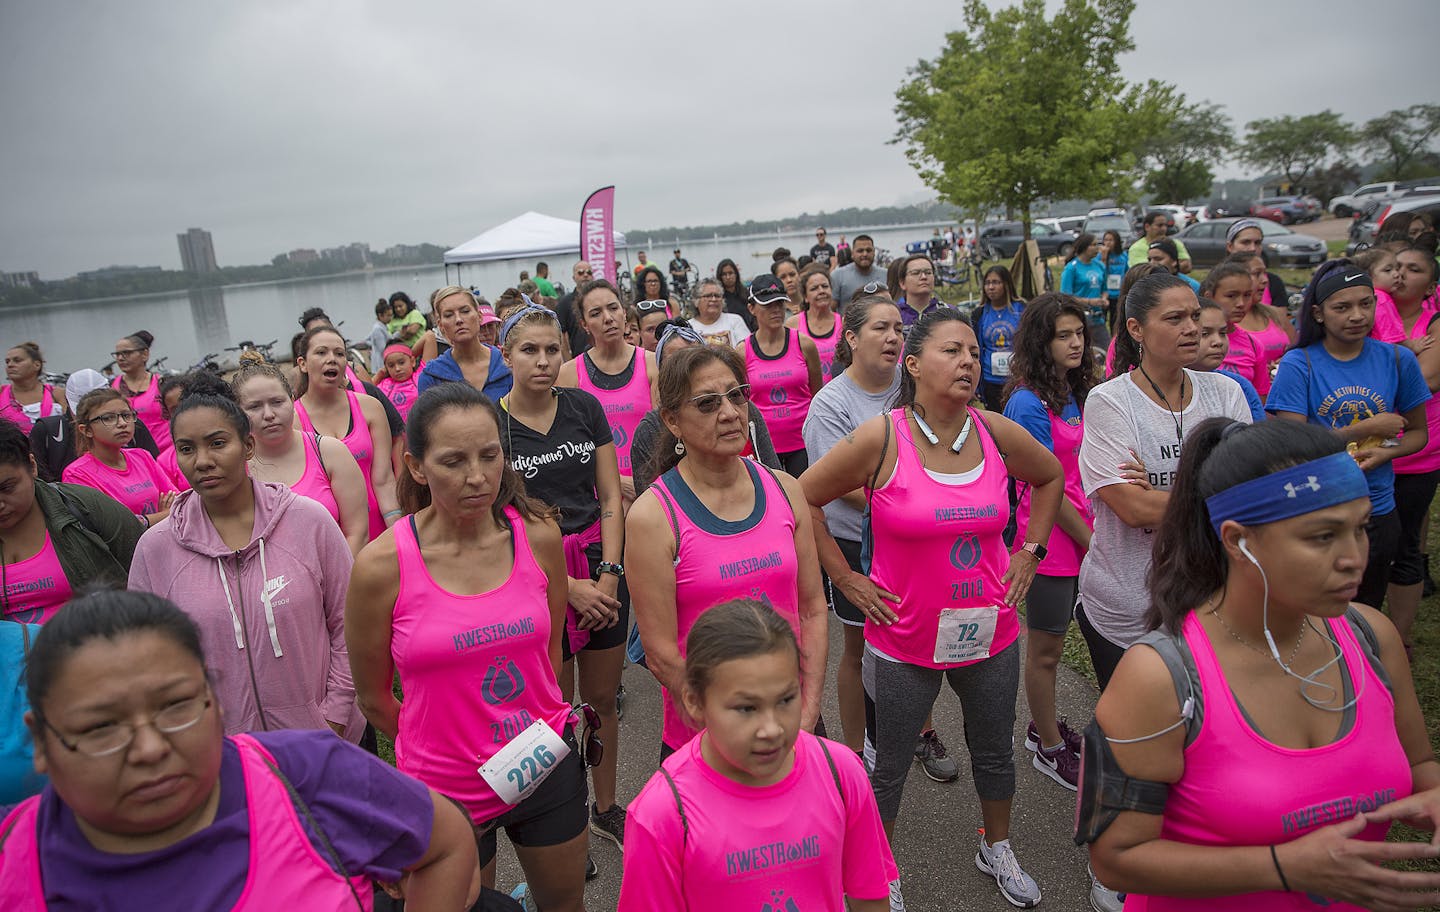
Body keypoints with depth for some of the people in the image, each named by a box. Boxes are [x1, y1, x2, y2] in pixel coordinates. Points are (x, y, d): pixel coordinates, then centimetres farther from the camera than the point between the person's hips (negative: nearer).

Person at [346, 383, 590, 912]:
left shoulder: (538, 535, -10)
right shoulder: (381, 566, -18)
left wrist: (542, 743, 10)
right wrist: (442, 749, 4)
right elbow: (374, 699, -5)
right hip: (445, 789, -2)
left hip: (547, 771, 2)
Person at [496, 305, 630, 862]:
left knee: (603, 698, 15)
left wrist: (608, 575, -8)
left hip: (601, 562, 3)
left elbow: (611, 497, 2)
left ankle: (606, 809, 35)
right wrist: (570, 587, -12)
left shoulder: (584, 407, 1)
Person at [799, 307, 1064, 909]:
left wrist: (1030, 552, 7)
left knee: (995, 753, 24)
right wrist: (845, 578, -8)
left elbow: (1049, 477, 15)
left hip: (991, 633, 4)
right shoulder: (880, 438, -17)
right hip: (905, 641, -3)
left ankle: (997, 850, 52)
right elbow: (803, 499, -10)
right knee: (889, 766, 13)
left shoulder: (997, 433, -6)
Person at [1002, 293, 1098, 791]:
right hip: (1050, 538, -7)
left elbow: (1079, 471, 11)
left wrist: (1095, 532, 0)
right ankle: (1051, 748, 27)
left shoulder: (1075, 394, 6)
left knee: (1051, 641, 21)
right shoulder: (1029, 402, -19)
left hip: (1080, 535, 7)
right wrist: (1090, 540, -9)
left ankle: (1043, 726, 39)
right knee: (1046, 648, 9)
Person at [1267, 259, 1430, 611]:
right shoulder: (1298, 364, -11)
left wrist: (1384, 453, -12)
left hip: (1377, 512, 4)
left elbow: (1418, 432, 9)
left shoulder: (1398, 360, 0)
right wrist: (1371, 427, -13)